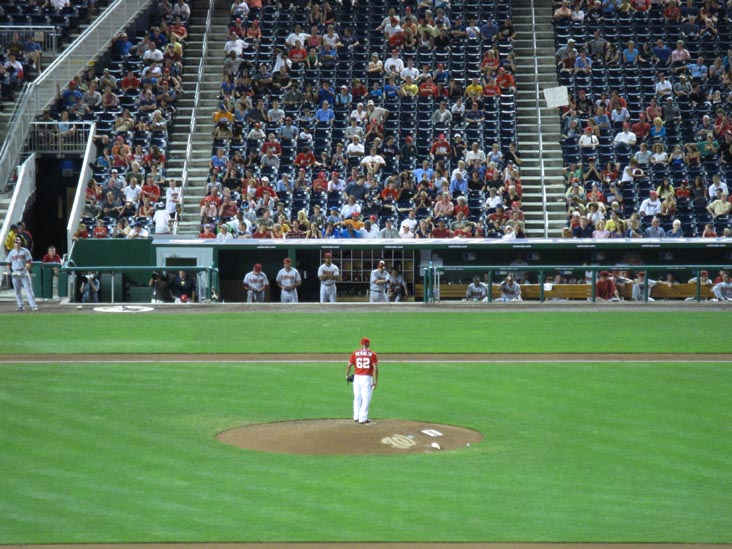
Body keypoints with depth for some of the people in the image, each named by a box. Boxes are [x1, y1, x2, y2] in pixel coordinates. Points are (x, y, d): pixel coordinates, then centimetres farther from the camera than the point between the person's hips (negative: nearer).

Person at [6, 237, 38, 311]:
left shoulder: (25, 251, 0)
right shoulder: (11, 252, 9)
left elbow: (29, 262, -4)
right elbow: (8, 263, 16)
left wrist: (25, 270, -17)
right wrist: (9, 271, 1)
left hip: (24, 272, -3)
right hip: (15, 273, 3)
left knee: (28, 289, -9)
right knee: (17, 290, 5)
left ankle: (33, 305, -12)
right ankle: (20, 306, 13)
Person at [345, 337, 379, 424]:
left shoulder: (355, 353, 4)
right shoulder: (372, 354, -1)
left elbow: (349, 365, 2)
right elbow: (375, 369, -7)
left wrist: (347, 375, 19)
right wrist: (375, 381, -4)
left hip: (357, 377, 3)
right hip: (367, 378, -3)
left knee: (357, 398, 16)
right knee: (366, 399, 1)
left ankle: (356, 417, 24)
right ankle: (363, 419, -4)